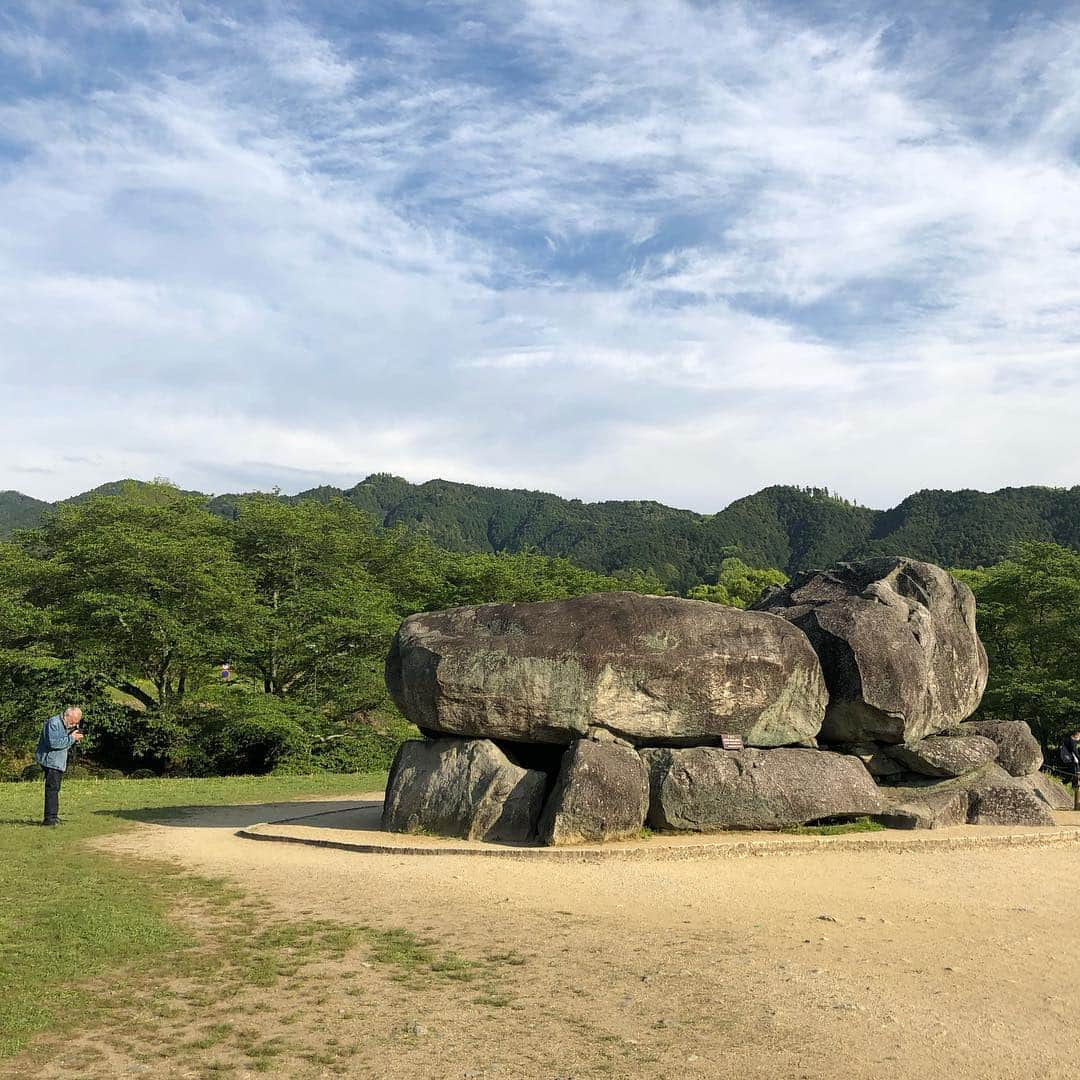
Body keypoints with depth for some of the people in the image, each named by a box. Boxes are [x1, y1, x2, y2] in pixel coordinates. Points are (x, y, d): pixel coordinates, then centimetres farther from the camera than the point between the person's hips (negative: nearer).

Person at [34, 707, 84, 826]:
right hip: (50, 761, -10)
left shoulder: (68, 725, 13)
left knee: (55, 789, 14)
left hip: (59, 762, 10)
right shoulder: (54, 723, -16)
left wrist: (75, 739, -2)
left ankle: (53, 816, 20)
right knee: (52, 788, -12)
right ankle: (49, 818, -11)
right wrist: (71, 738, -22)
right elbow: (53, 743, -26)